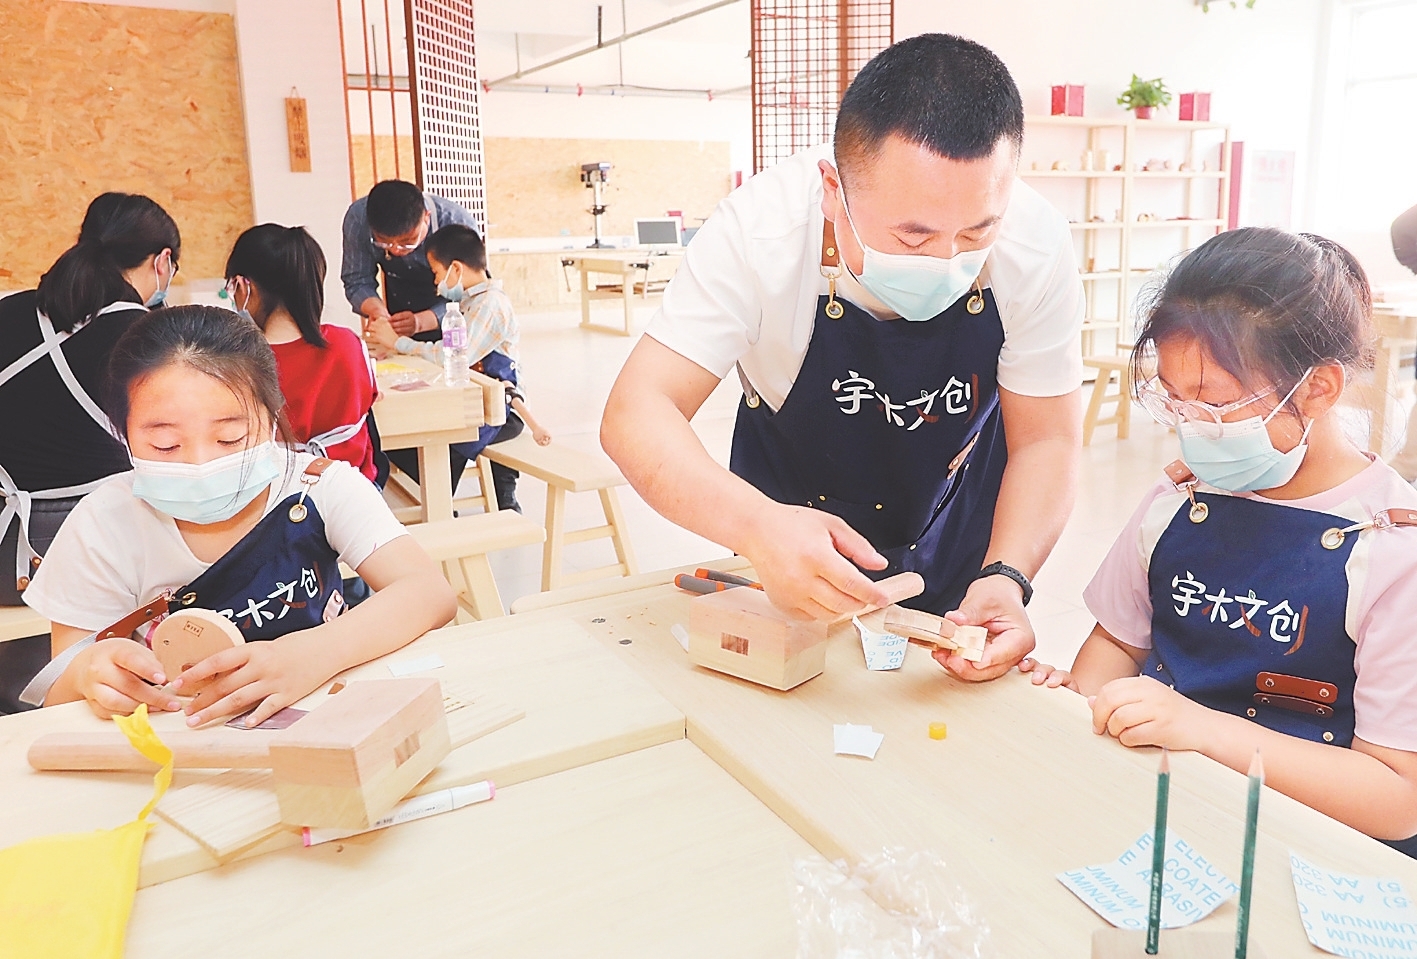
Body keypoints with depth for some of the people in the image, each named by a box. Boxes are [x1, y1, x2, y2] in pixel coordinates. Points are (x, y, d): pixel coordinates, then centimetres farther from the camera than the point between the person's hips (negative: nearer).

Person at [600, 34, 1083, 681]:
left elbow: (1046, 440, -17)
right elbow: (636, 415, -36)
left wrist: (1007, 576, -35)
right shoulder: (760, 232, -33)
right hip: (792, 532, -1)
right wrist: (758, 526, -54)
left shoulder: (1035, 246, -28)